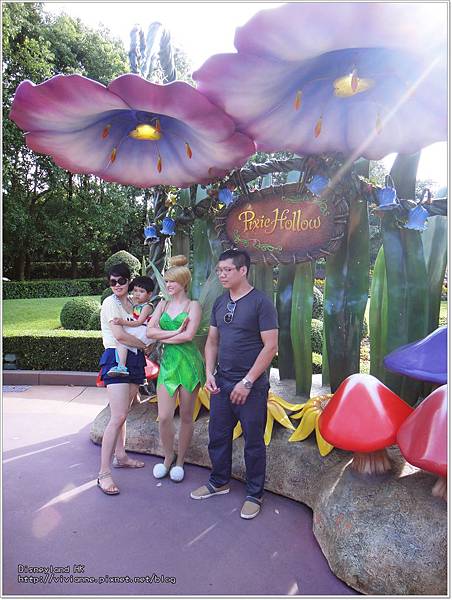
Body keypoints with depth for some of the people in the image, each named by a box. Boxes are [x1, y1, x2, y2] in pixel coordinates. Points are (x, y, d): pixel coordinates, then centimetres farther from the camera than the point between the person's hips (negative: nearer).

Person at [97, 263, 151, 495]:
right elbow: (119, 335, -15)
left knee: (122, 413, 16)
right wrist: (144, 345, -5)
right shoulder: (110, 303, -7)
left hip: (134, 359, 7)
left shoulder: (132, 302, 14)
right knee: (118, 417, -13)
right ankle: (104, 473, -8)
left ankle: (120, 456, 30)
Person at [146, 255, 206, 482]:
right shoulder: (163, 304, 11)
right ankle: (168, 457, 24)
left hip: (188, 361, -3)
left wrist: (163, 336, -6)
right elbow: (150, 331, -2)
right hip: (167, 361, 3)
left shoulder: (193, 305, -1)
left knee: (186, 416, 8)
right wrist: (175, 332, -12)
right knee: (164, 417, -1)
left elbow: (188, 335, -14)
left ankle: (179, 461, 26)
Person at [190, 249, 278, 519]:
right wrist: (209, 373, 1)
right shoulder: (220, 303, 8)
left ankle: (255, 495, 27)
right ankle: (220, 482, 39)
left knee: (253, 442, 8)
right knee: (218, 436, 17)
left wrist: (247, 382, -17)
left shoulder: (261, 302, -12)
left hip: (251, 387, -6)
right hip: (221, 383, 6)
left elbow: (271, 346, -16)